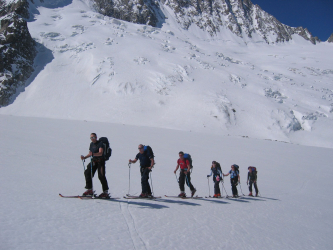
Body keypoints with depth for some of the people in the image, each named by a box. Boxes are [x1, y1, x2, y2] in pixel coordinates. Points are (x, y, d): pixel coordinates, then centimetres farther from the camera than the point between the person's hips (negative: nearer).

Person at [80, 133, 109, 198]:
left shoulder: (100, 143, -12)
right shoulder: (91, 144, 12)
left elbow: (100, 153, -25)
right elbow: (90, 153, 21)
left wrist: (93, 154, -40)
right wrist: (84, 157, 6)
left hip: (100, 161, -8)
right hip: (94, 161, 8)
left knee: (101, 176, -10)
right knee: (87, 173, 1)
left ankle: (106, 192, -2)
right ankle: (90, 190, 11)